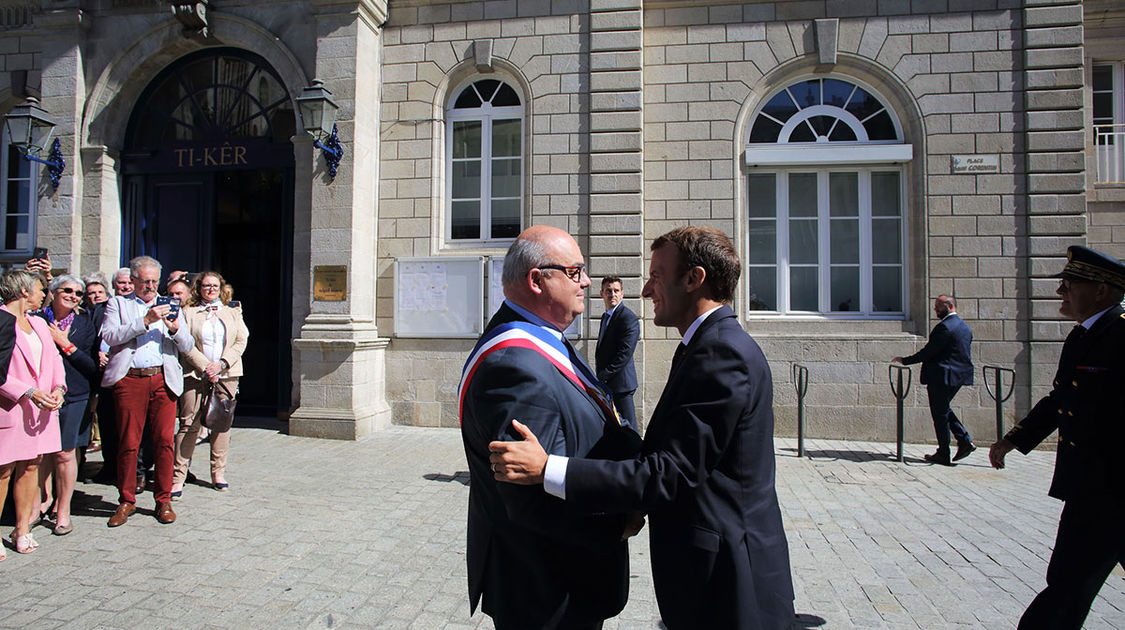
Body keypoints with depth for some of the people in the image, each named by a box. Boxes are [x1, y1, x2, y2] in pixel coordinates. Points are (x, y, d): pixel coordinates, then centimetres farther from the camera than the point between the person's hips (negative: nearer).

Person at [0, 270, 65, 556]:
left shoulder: (39, 323, 17)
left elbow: (54, 358, 15)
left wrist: (58, 387, -3)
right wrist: (29, 392, -19)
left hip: (41, 409, 7)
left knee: (30, 467, 10)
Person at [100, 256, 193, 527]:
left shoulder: (169, 306, 19)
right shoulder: (118, 304, 13)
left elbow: (187, 346, 13)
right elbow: (109, 336, -6)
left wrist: (174, 328, -7)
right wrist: (146, 321, -14)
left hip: (163, 379, 2)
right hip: (129, 380, -1)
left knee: (164, 442, -1)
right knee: (128, 443, 1)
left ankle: (164, 501, 11)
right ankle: (126, 501, 16)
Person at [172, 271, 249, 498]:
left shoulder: (233, 313, 15)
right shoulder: (188, 313, 8)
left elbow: (241, 342, 6)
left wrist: (221, 364, -7)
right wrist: (205, 368, -12)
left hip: (226, 375, 2)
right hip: (196, 374, -2)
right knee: (189, 424, -6)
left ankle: (218, 472, 12)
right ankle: (178, 476, -1)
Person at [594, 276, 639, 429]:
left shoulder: (628, 318, -13)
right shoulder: (605, 316, 17)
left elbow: (624, 353, -19)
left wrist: (603, 376, -17)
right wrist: (599, 376, 10)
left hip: (620, 383, -9)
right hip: (605, 384, 9)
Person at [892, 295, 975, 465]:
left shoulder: (944, 327, -17)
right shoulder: (964, 326, 13)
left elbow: (928, 352, -19)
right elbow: (962, 354, 18)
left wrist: (904, 361, -9)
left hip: (941, 377, -9)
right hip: (959, 375, 9)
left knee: (940, 414, 0)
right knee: (944, 409, 22)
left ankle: (943, 454, 7)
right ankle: (964, 440, 12)